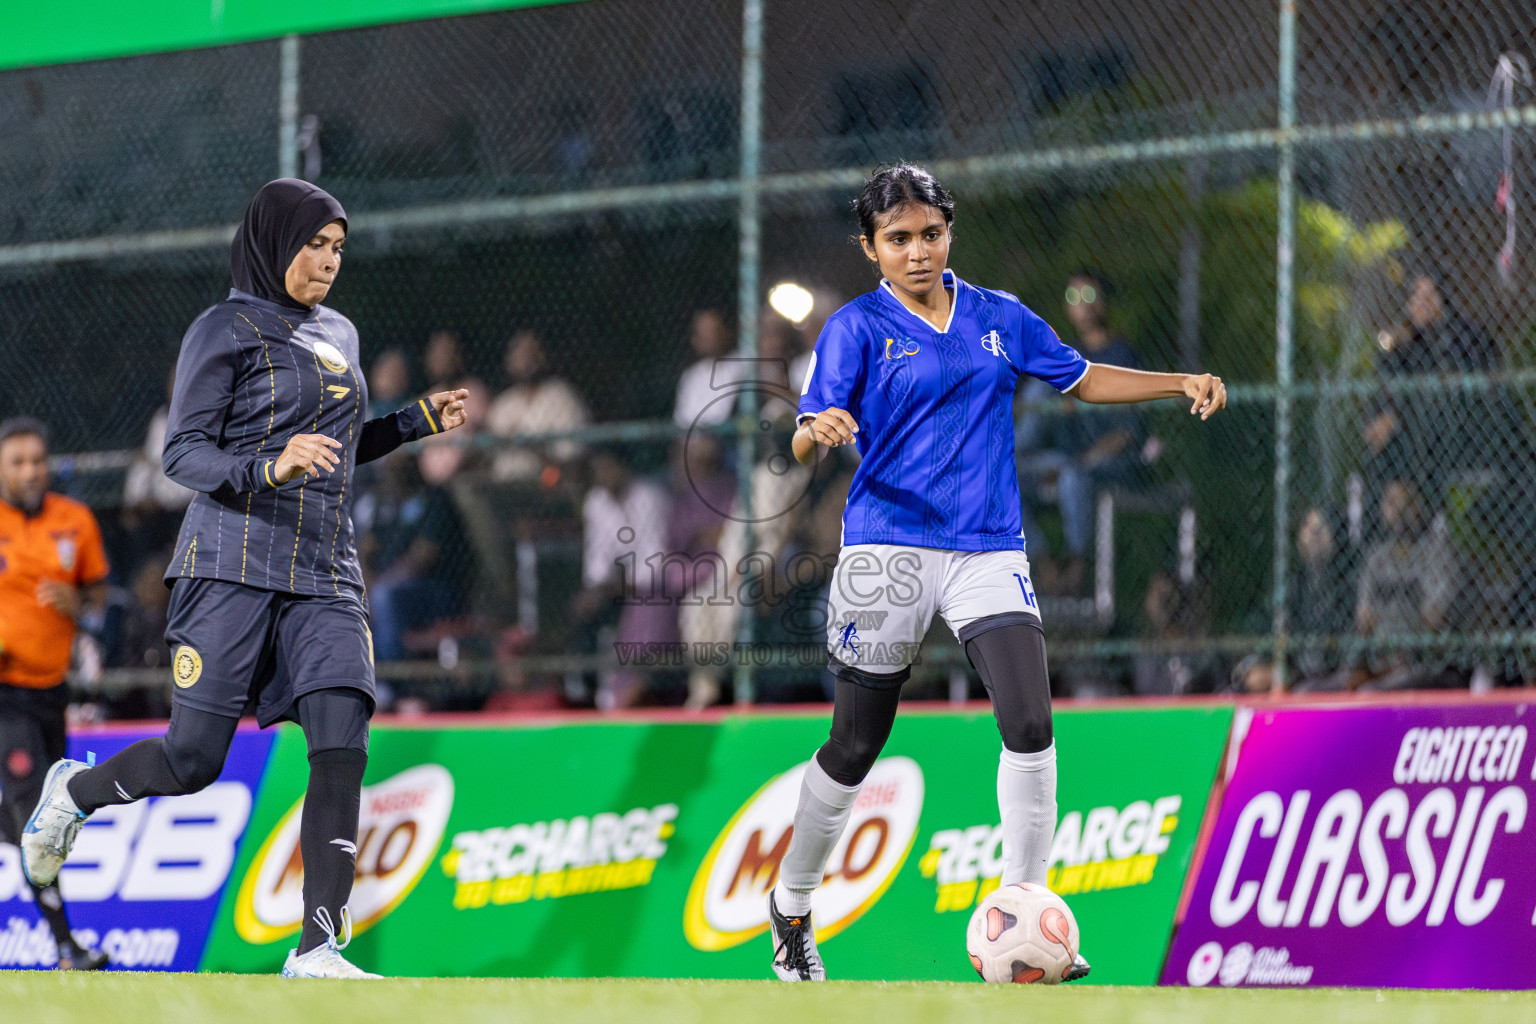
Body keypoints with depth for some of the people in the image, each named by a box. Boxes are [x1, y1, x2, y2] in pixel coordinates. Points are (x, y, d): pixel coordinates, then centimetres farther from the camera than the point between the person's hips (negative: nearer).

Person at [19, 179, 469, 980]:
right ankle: (75, 791, 27)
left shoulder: (338, 335, 19)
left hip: (325, 576, 6)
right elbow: (182, 453, -10)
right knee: (194, 760, -5)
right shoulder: (225, 330, -3)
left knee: (342, 747, -11)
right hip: (234, 563, -6)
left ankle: (319, 948, -11)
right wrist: (269, 469, -26)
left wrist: (419, 421, 19)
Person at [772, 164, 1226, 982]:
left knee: (1030, 724, -16)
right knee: (854, 749, 5)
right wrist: (819, 432, -33)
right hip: (887, 549, -3)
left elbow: (1081, 379, 23)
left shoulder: (999, 318, 11)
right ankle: (790, 906, 28)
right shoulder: (857, 328, 0)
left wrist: (1181, 384, 10)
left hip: (989, 549, 3)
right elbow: (805, 443, -9)